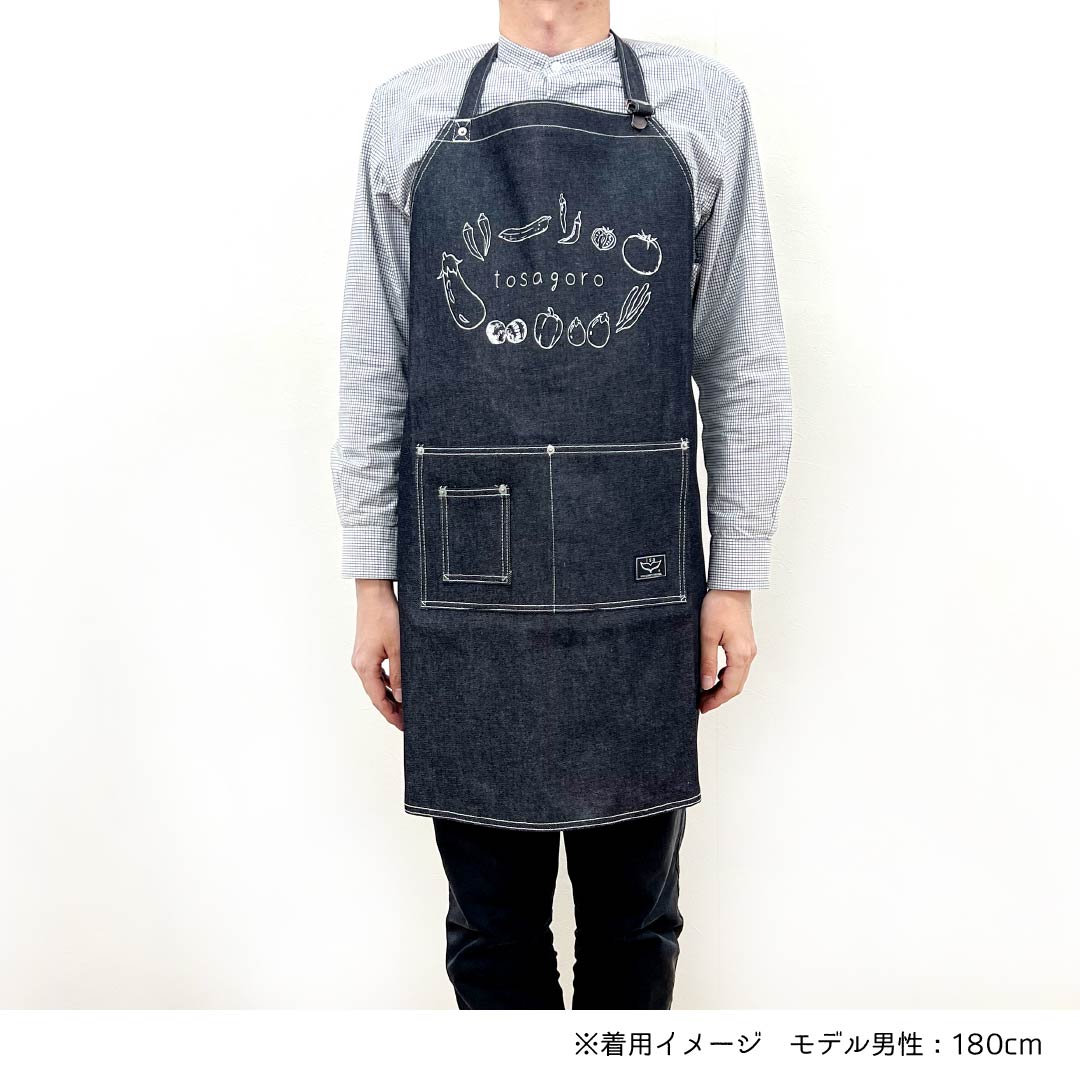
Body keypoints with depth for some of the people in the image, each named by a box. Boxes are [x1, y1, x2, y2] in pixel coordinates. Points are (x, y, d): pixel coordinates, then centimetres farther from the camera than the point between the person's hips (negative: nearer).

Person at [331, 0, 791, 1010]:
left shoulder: (705, 102, 8)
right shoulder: (406, 112, 9)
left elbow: (743, 363, 5)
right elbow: (372, 365, 7)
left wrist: (736, 578, 1)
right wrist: (371, 579, 4)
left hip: (640, 581, 0)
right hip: (463, 584, 1)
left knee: (633, 914, 15)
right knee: (491, 919, 13)